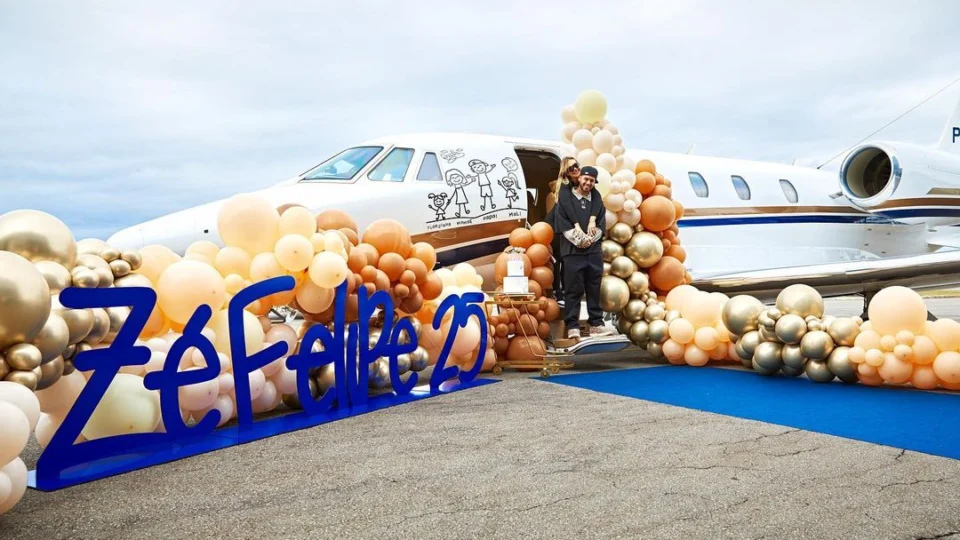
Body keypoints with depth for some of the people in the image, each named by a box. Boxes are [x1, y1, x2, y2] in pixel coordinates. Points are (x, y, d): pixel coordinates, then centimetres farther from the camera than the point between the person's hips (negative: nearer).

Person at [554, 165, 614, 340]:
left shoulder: (596, 198, 15)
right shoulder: (566, 197, 3)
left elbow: (601, 222, 9)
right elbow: (563, 223, -6)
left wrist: (591, 239, -7)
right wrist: (579, 239, -12)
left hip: (594, 250, 4)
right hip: (573, 250, -4)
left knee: (594, 289, 7)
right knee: (573, 290, -4)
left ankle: (596, 324, 14)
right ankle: (572, 326, -1)